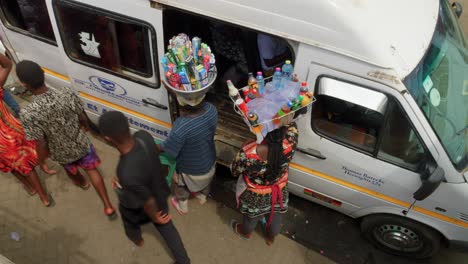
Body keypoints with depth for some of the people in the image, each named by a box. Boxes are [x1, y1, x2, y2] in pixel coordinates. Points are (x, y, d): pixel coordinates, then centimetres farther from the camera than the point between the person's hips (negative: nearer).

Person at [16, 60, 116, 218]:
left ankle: (82, 183, 68)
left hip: (62, 153, -1)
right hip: (82, 144, 1)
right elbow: (83, 118, -9)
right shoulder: (67, 94, -27)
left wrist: (41, 161, -1)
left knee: (71, 170, 34)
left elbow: (41, 144, -23)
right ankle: (108, 206, 30)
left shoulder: (28, 114, -35)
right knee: (92, 170, 27)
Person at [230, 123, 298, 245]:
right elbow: (292, 125, -10)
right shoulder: (289, 146, -34)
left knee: (251, 216, 33)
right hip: (278, 193, 2)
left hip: (255, 197, -2)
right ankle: (271, 237, 65)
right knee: (275, 217, 33)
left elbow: (235, 171, -16)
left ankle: (245, 232, 66)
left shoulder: (248, 153, -39)